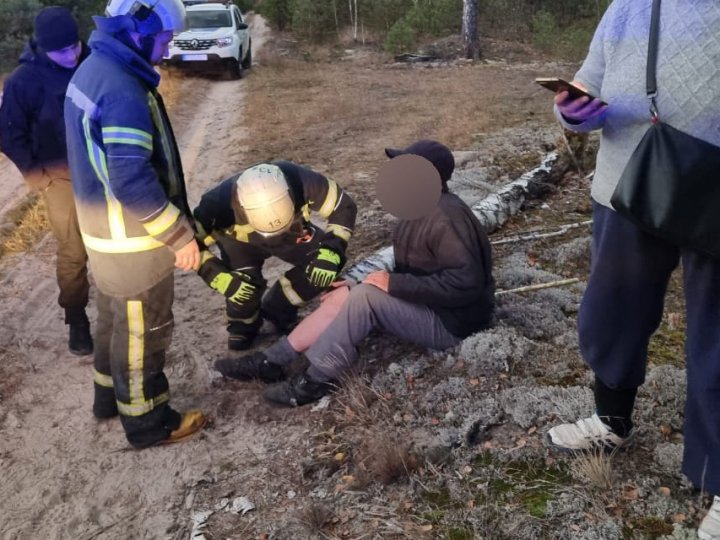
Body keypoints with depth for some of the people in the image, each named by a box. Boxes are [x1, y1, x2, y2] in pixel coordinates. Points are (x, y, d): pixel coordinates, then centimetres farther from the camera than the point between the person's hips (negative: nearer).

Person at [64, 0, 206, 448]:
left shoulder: (94, 70, 6)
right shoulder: (122, 88, -26)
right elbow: (132, 181, -31)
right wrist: (180, 235, -23)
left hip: (105, 227, 10)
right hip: (132, 237, -10)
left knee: (115, 319, 24)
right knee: (143, 330, 6)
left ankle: (110, 395, 42)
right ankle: (146, 421, 23)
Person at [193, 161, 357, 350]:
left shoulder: (302, 182, -39)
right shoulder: (221, 202, -41)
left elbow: (343, 207, -25)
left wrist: (331, 252, -34)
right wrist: (220, 278, -35)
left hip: (292, 233, 2)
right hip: (240, 239, -2)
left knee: (323, 265, -17)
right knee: (243, 282, -27)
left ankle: (276, 311, 4)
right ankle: (242, 325, 6)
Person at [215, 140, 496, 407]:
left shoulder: (445, 218, -25)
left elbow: (465, 283, -31)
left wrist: (394, 284, -26)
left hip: (450, 321, -9)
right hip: (428, 305, 9)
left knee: (364, 296, -24)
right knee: (343, 297, -2)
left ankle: (317, 380, -12)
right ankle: (273, 362, 0)